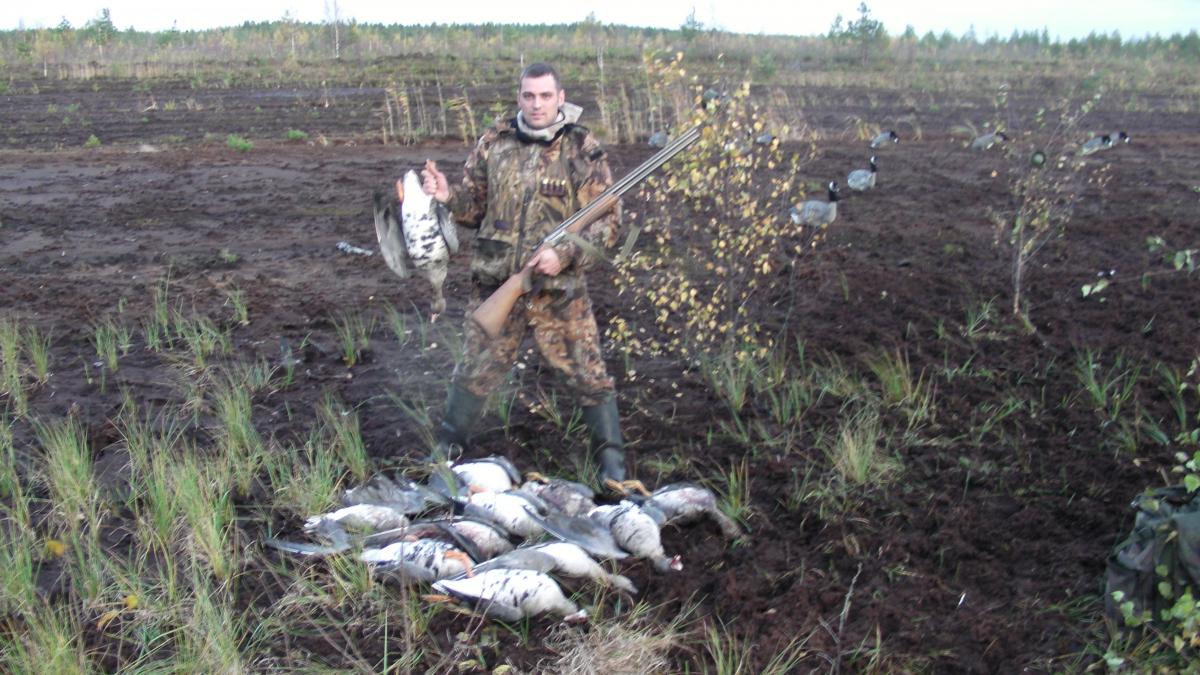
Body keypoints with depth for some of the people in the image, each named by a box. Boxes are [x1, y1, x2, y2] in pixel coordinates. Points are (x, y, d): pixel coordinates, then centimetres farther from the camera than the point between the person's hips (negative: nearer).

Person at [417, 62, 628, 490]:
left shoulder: (584, 150, -4)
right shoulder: (493, 144, 4)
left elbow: (608, 220, -5)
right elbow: (474, 208, 11)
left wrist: (565, 253, -20)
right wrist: (447, 195, -11)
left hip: (560, 289, -2)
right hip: (494, 283, 2)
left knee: (588, 375, 4)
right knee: (475, 371, 14)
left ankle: (612, 463, 20)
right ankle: (446, 450, 33)